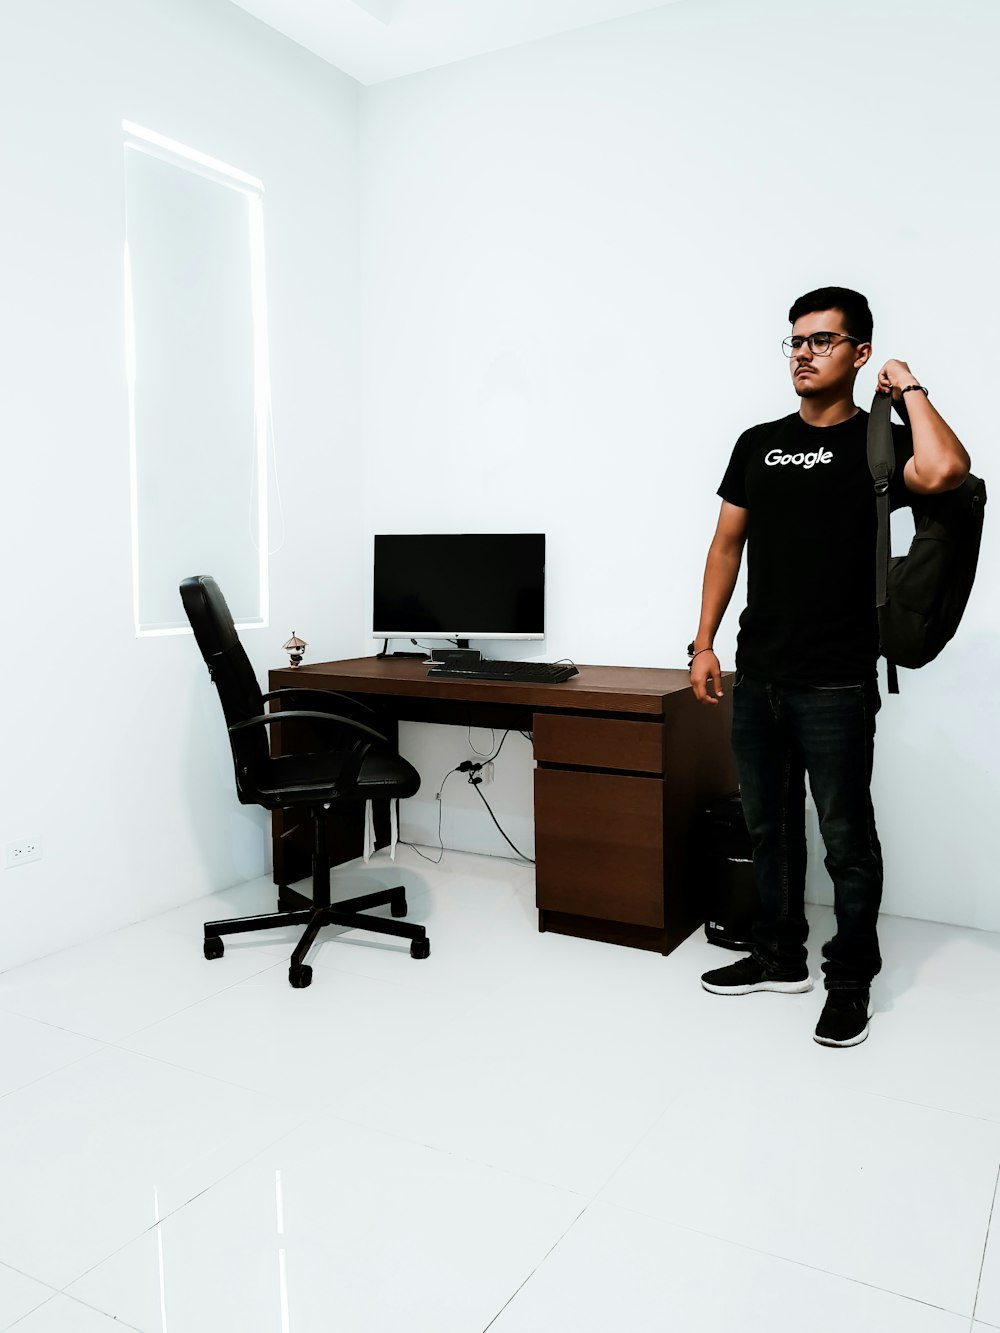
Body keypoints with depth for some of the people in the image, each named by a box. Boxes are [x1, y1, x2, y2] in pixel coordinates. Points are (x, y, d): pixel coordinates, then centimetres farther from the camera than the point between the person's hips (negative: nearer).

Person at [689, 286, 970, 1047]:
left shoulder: (878, 442, -3)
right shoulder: (758, 444, 12)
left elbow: (943, 471, -26)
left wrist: (910, 389, -9)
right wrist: (704, 644, 8)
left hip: (835, 684, -5)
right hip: (757, 676, 5)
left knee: (847, 837, 5)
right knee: (770, 826, 16)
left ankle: (851, 983, 23)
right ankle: (781, 958, 33)